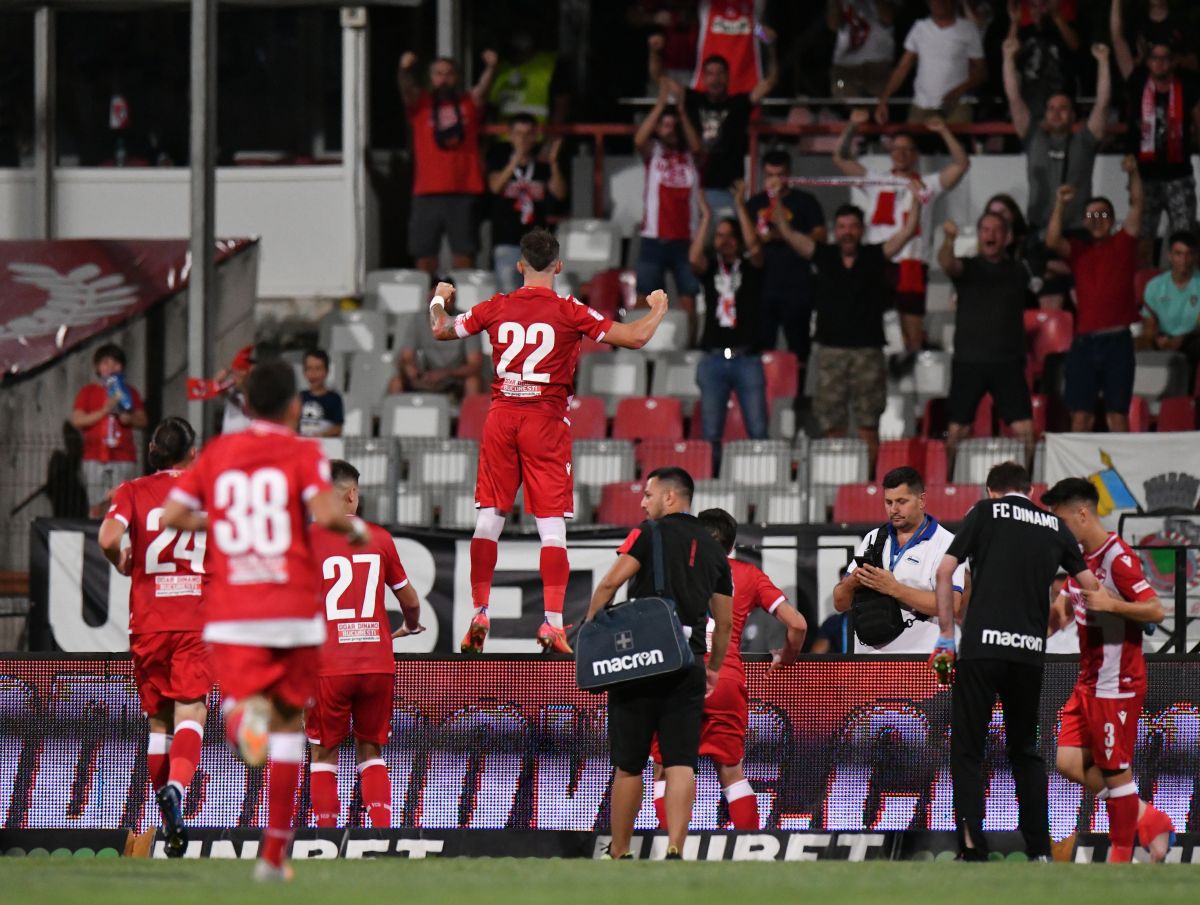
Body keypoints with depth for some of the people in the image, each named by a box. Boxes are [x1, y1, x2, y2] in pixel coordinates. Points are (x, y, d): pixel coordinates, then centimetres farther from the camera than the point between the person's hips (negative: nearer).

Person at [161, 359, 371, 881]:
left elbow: (171, 516, 7)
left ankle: (245, 715, -44)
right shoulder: (303, 453, 0)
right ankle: (274, 854, 15)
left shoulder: (216, 453, 10)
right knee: (288, 722, 13)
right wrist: (356, 529, 5)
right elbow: (326, 513, -16)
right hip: (294, 612, -1)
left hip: (229, 616, 1)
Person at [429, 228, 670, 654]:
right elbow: (636, 337, -7)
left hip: (501, 416, 3)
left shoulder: (496, 308, 4)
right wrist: (657, 310, 14)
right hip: (547, 420, -3)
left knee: (489, 516, 9)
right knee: (552, 522, -3)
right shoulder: (569, 312, -5)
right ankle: (552, 622, -10)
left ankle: (479, 613, 7)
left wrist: (439, 300, 39)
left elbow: (441, 330, 17)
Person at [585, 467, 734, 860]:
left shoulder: (651, 533, -2)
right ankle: (675, 850, -17)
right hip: (688, 666, 4)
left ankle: (619, 853, 14)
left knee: (628, 765, 6)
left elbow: (610, 584, -13)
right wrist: (714, 669, 30)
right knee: (681, 765, -3)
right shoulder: (714, 549, 14)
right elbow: (724, 622, 18)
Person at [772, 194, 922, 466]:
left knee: (868, 424, -1)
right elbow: (788, 235, 5)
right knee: (831, 423, 2)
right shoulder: (823, 255, 8)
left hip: (868, 350, -1)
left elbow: (907, 232, 1)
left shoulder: (874, 256, 6)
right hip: (831, 349, 1)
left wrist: (916, 201, -10)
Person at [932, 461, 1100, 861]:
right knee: (1025, 752, 16)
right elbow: (1090, 585, 15)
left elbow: (945, 571, -1)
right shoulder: (1053, 525, 15)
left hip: (982, 646, -3)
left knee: (967, 752, 2)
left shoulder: (985, 512, 6)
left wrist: (946, 634, 4)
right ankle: (1040, 851, 10)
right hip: (1030, 653, 3)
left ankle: (973, 850, -10)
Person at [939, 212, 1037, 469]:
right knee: (957, 431, 0)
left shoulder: (1018, 271, 12)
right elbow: (947, 264, -18)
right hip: (969, 361, -1)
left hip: (1008, 362, 1)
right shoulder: (968, 267, 3)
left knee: (1025, 431, -8)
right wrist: (949, 240, -39)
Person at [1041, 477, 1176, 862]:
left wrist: (1111, 603, -31)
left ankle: (1121, 853, 12)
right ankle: (1148, 820, 17)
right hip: (1089, 682, 9)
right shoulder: (1079, 557, 11)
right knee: (1070, 762, 6)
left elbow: (1156, 611, -21)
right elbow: (1065, 606, 26)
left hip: (1117, 685, -9)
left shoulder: (1118, 558, -17)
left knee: (1115, 770, -1)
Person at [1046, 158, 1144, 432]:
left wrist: (1134, 174, -12)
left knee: (1118, 413, 0)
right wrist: (1060, 204, -15)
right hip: (1085, 340, 1)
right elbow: (1052, 242, -7)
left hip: (1117, 340, -1)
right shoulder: (1077, 250, 11)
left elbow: (1136, 204, 1)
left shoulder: (1122, 243, 10)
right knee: (1080, 413, -1)